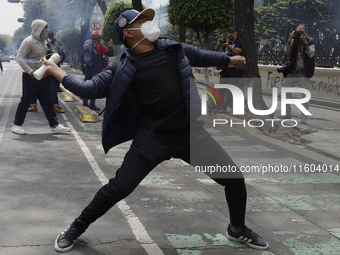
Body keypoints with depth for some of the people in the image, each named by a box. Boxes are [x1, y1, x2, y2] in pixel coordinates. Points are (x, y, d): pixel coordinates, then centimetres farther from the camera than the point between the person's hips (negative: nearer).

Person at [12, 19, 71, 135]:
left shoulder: (44, 41, 13)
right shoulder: (29, 41, -13)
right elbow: (20, 58, -16)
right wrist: (29, 71, -25)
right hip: (31, 77, -8)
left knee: (48, 101, 8)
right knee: (26, 100, 1)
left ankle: (54, 125, 12)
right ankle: (17, 125, 13)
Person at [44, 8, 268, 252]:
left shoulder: (172, 47, 6)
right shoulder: (124, 67, -4)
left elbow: (199, 56, 24)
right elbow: (90, 88, -1)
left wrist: (228, 60, 37)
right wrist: (56, 71, -4)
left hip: (190, 132, 4)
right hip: (152, 138, -3)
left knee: (235, 178, 3)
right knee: (118, 188, -11)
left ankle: (237, 229, 32)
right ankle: (76, 229, 16)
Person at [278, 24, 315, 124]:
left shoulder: (310, 41, -3)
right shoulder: (293, 40, 3)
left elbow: (311, 54, -16)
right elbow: (286, 51, -8)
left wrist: (305, 42, -24)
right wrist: (290, 39, -20)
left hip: (304, 73, -3)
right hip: (292, 71, 3)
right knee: (286, 92, 5)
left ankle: (303, 117, -1)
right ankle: (287, 113, 18)